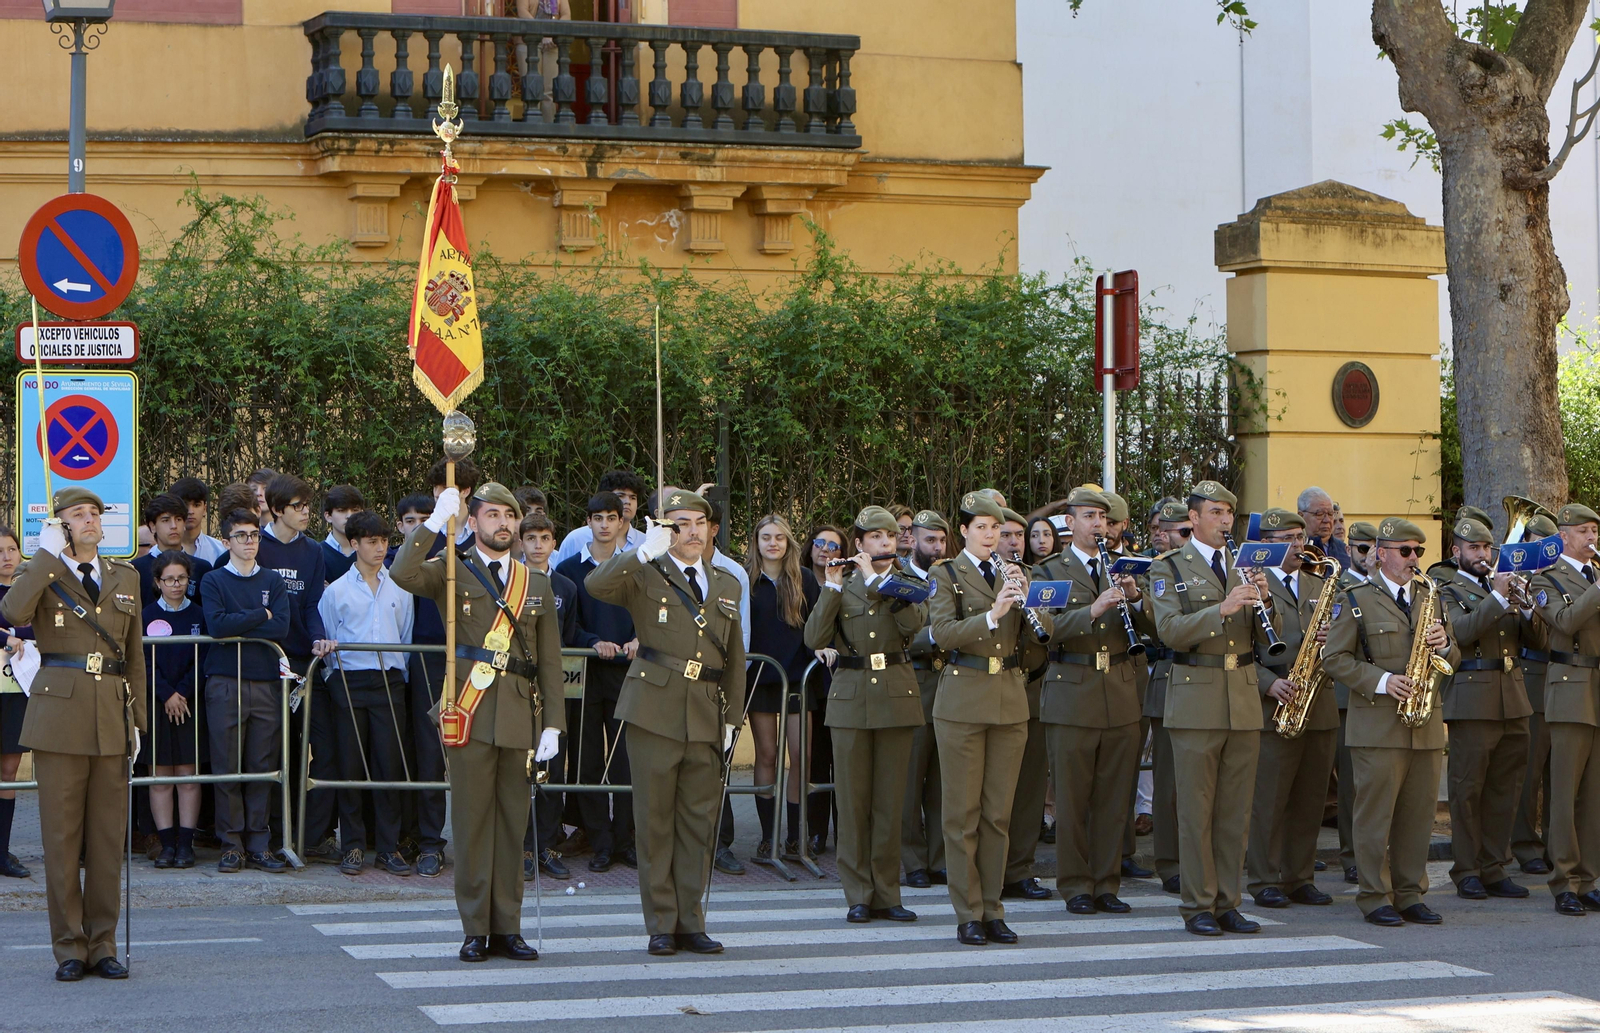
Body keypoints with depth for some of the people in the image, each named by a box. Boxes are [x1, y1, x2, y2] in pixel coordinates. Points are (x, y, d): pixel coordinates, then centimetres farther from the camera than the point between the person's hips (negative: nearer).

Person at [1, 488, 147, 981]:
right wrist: (48, 555, -16)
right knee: (62, 836, -1)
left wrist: (137, 718, 12)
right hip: (59, 713, -3)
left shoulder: (124, 578, 16)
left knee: (108, 836, 4)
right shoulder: (41, 574, 3)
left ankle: (102, 945, 11)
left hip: (111, 716, 3)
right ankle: (69, 949, 5)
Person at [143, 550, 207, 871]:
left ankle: (186, 844, 1)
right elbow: (144, 662, -1)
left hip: (190, 703, 0)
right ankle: (167, 844, 3)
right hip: (156, 702, 0)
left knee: (188, 776, -1)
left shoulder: (198, 615, 5)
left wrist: (183, 693, -10)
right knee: (160, 776, 0)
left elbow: (203, 661, 1)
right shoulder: (148, 616, 4)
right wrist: (166, 695, -11)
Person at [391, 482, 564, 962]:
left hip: (520, 717, 3)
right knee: (472, 821, -2)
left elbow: (549, 661, 12)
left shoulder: (538, 584, 15)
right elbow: (403, 574, -17)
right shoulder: (451, 573, 5)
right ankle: (475, 930, 4)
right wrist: (436, 521, -16)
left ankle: (508, 927, 11)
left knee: (513, 822, 6)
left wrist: (553, 724, 4)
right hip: (470, 715, -3)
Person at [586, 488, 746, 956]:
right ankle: (661, 926, 6)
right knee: (655, 821, 0)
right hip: (655, 711, -4)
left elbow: (734, 658, 19)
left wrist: (731, 719, 12)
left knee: (699, 823, 5)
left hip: (706, 719, 4)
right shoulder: (646, 575, 2)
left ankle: (690, 923, 13)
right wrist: (643, 552, -25)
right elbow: (597, 585, -18)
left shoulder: (726, 585, 16)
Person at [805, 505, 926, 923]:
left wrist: (876, 579, -13)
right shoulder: (842, 584, 8)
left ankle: (886, 894, 9)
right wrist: (833, 588, -11)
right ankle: (858, 896, 5)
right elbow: (815, 638, -5)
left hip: (896, 696, 0)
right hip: (851, 696, 0)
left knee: (890, 799, 2)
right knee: (852, 799, -1)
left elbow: (913, 623, -14)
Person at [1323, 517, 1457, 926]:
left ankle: (1410, 895, 13)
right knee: (1376, 812, -4)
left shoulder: (1431, 600, 17)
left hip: (1426, 725, 5)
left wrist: (1444, 643, -5)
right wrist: (1382, 681, -15)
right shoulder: (1358, 601, 1)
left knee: (1419, 813, 6)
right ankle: (1375, 897, 1)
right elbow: (1334, 658, -4)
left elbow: (1452, 659, 19)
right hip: (1378, 723, -5)